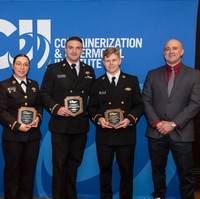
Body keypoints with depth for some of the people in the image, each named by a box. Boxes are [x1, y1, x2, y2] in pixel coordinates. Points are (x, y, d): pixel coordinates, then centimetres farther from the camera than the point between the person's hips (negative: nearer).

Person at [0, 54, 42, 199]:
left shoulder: (34, 85, 13)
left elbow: (39, 105, 13)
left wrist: (38, 117, -7)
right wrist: (17, 125, -17)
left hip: (33, 135, 4)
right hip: (13, 135, -3)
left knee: (29, 169, 10)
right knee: (12, 170, 9)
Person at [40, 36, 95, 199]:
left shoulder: (89, 71, 11)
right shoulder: (53, 69, 1)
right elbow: (45, 93, -3)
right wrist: (56, 108, -16)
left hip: (81, 125, 3)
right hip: (60, 124, -3)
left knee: (74, 162, 14)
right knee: (59, 163, 4)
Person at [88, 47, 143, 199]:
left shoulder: (132, 81, 5)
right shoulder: (98, 83, 8)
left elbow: (139, 105, 2)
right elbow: (92, 107, 7)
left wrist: (130, 119, -13)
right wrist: (98, 118, -11)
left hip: (126, 134, 0)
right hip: (104, 135, 1)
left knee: (127, 171, 9)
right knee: (105, 169, 11)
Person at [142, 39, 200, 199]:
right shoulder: (153, 74, 8)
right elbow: (146, 101, 4)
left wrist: (174, 124, -13)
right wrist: (156, 122, -10)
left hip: (181, 133, -2)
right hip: (156, 132, 2)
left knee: (185, 172, 7)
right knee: (158, 169, 14)